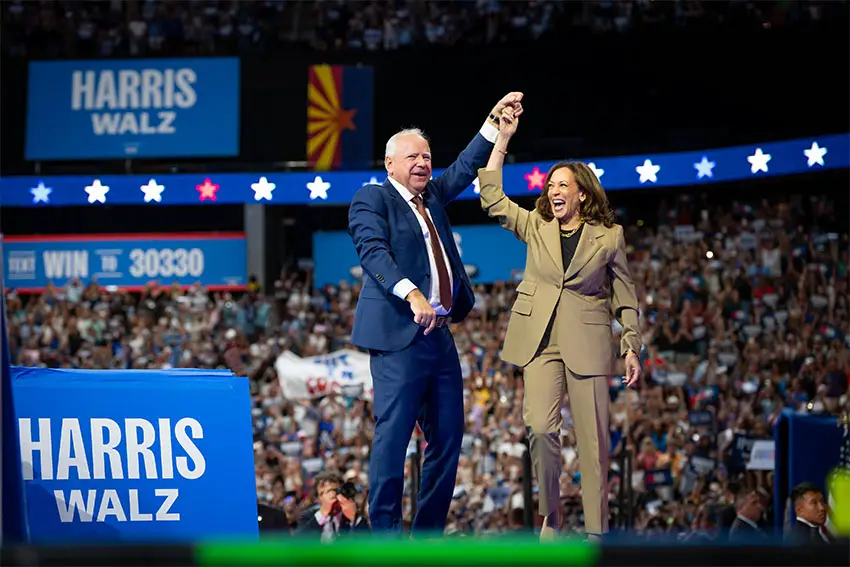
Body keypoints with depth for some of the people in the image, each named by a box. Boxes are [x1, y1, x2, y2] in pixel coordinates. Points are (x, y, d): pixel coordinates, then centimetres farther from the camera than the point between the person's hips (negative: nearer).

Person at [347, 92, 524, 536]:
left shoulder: (432, 197, 21)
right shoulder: (372, 200, -2)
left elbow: (464, 168, 27)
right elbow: (373, 251, -16)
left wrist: (494, 123, 16)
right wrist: (411, 293, -29)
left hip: (439, 336, 9)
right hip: (399, 335, -8)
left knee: (447, 436, 7)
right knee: (392, 433, -11)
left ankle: (429, 531, 12)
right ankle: (385, 532, -10)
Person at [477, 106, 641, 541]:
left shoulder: (609, 236, 3)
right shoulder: (535, 227, 9)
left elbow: (624, 296, 8)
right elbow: (491, 199, 3)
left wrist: (632, 347, 3)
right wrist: (502, 138, -1)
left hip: (587, 341, -1)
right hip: (540, 340, 1)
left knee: (593, 440, -3)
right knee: (541, 427, -14)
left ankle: (595, 532, 2)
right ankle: (550, 516, 3)